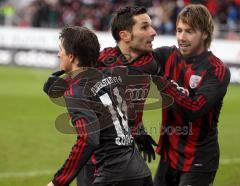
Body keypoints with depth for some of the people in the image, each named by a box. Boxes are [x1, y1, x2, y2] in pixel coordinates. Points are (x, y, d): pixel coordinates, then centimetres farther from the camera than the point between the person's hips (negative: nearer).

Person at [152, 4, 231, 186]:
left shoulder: (217, 71, -13)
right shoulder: (169, 56, 2)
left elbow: (194, 109, -24)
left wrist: (163, 83, -29)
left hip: (198, 161, -5)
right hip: (169, 155, 5)